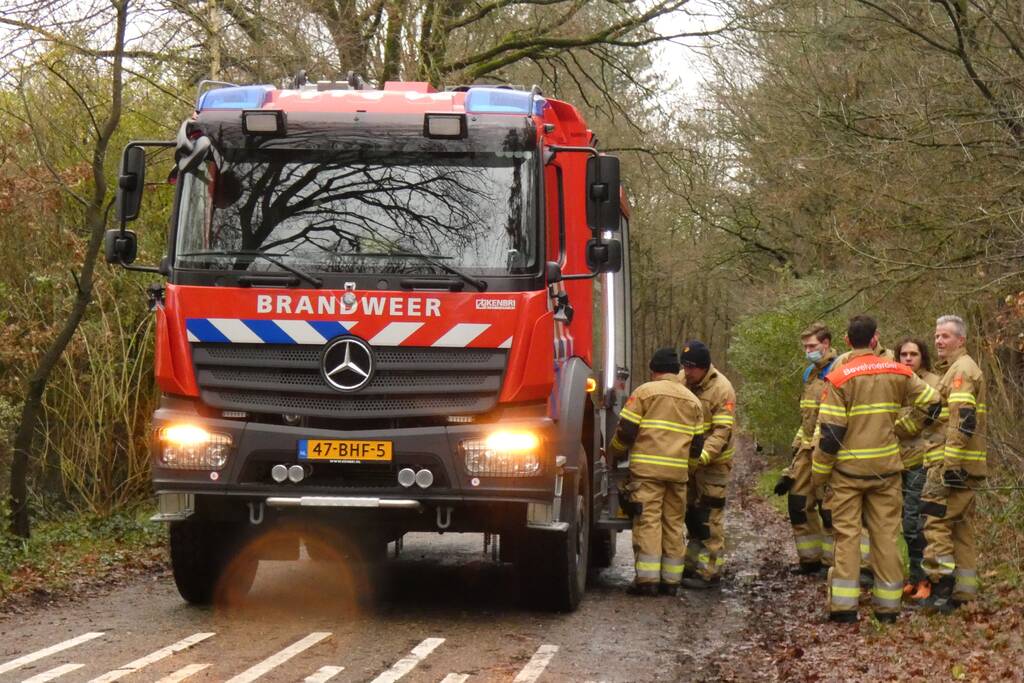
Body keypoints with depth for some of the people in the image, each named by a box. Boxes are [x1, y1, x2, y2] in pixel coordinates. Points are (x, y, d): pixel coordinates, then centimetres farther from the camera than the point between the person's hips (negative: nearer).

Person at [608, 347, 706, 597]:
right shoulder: (692, 400, 16)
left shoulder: (645, 392, 0)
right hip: (678, 471, 4)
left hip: (647, 467, -4)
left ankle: (647, 578, -12)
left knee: (648, 521, -6)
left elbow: (626, 430, -4)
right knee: (673, 523, 10)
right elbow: (697, 443, 15)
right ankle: (671, 579, 11)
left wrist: (613, 453, 12)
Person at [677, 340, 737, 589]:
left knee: (709, 517, -5)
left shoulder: (722, 389, -18)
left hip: (713, 462, -6)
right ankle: (692, 564, 27)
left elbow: (722, 432, -22)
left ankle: (708, 572, -2)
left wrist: (702, 457, -33)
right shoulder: (681, 381, 0)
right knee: (691, 514, 16)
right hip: (687, 459, 7)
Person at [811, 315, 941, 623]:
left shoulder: (839, 378, -11)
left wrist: (819, 473, -3)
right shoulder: (898, 373, 0)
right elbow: (932, 404, 9)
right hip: (886, 468, 2)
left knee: (846, 534, 3)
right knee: (886, 534, 8)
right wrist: (903, 427, 22)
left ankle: (844, 604, -1)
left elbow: (830, 433, -12)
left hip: (848, 469, -2)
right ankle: (888, 604, 10)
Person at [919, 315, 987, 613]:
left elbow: (963, 420, -22)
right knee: (961, 527, 12)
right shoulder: (963, 368, 20)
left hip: (954, 462, -11)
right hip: (968, 465, 11)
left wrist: (951, 464, -24)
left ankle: (941, 590, -11)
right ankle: (963, 591, 15)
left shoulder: (962, 370, -13)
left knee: (937, 523, -9)